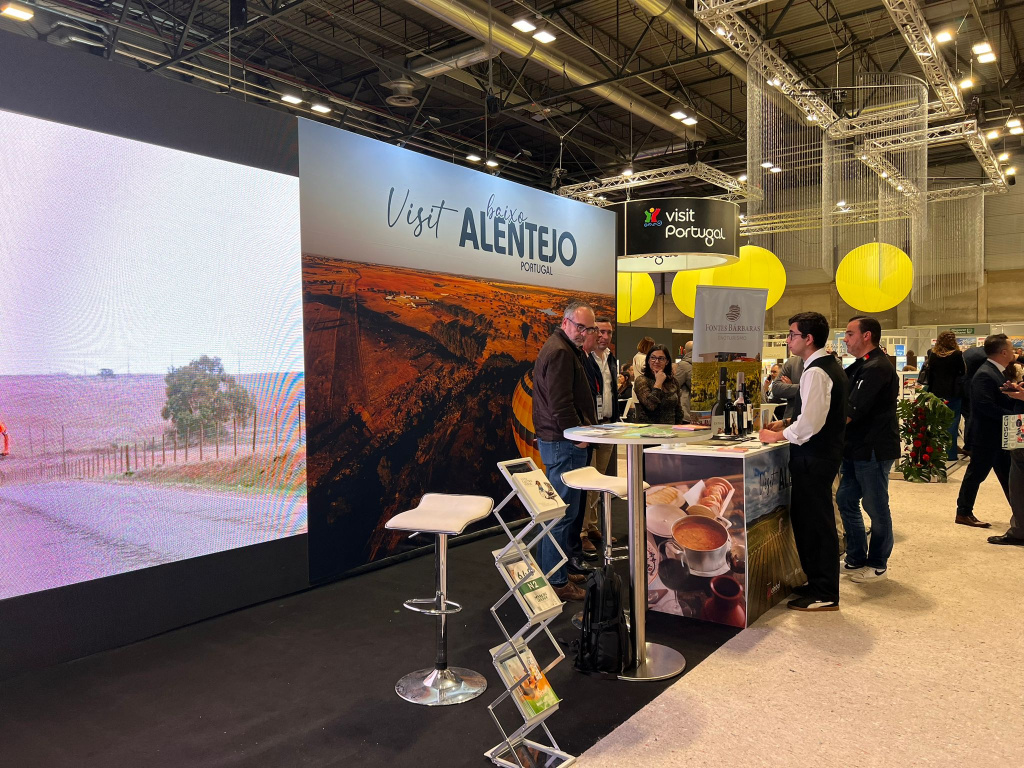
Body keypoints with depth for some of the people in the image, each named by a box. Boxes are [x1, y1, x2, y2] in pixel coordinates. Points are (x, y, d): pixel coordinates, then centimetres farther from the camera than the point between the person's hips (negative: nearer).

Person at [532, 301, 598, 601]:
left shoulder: (565, 349, 19)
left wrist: (583, 427, 13)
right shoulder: (560, 353, -16)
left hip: (558, 440, 11)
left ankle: (552, 569, 30)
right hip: (564, 443, -11)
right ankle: (555, 581, 1)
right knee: (564, 512, -6)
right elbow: (560, 403, -22)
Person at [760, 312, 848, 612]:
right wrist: (787, 423, 13)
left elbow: (811, 422, -25)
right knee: (805, 517, 18)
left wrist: (777, 436, -12)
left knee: (815, 521, -1)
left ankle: (825, 595, 10)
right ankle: (819, 582, 29)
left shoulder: (816, 372, -19)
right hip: (825, 450, 10)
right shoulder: (830, 365, 13)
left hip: (814, 456, -10)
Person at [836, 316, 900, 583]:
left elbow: (852, 411, -24)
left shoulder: (877, 368, -18)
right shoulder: (860, 366, 14)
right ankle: (856, 559, 25)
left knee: (876, 507, 4)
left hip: (874, 450, -10)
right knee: (846, 500, 13)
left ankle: (878, 565, 18)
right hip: (857, 448, 10)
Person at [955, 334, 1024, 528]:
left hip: (999, 436, 10)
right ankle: (964, 513, 12)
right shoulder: (985, 375, -20)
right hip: (985, 436, -10)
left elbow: (1003, 400, 12)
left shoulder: (997, 372, 11)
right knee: (976, 474, 1)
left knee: (1007, 474, 16)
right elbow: (986, 406, -28)